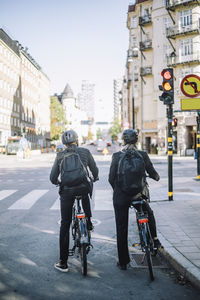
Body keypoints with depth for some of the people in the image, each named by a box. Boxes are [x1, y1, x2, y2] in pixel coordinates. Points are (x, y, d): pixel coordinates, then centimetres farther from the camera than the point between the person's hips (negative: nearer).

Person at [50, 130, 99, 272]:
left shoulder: (60, 155, 7)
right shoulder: (85, 152, 5)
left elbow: (53, 178, 8)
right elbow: (95, 171, 12)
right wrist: (94, 179, 34)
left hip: (66, 191, 1)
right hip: (83, 188, -1)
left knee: (65, 225, 8)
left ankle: (63, 263, 9)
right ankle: (88, 222, 38)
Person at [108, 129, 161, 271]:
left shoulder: (117, 156, -7)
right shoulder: (143, 155, -6)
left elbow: (111, 178, -6)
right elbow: (152, 173, 0)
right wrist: (157, 177, 23)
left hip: (120, 196, 0)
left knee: (121, 229, 10)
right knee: (149, 214, 33)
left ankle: (123, 262, 17)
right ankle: (154, 239, 25)